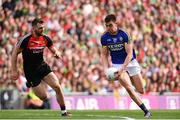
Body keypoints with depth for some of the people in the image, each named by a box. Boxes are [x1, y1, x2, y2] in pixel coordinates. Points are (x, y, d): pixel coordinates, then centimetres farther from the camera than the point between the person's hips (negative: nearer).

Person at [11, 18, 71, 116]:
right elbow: (15, 53, -11)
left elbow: (54, 50, 10)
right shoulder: (25, 40, -18)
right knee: (44, 97, -5)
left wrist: (57, 54, -16)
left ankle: (63, 112, 3)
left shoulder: (45, 39, -3)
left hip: (42, 67, 5)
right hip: (30, 71, -5)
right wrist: (14, 71, -12)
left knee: (57, 86, -12)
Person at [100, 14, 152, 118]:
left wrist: (122, 69, -26)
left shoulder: (124, 35, -16)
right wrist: (106, 69, -9)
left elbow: (129, 54, -17)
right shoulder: (104, 38, -6)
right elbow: (104, 55, 5)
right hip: (117, 65, 1)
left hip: (130, 62, -1)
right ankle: (146, 111, -15)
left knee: (141, 91, 2)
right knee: (129, 88, -21)